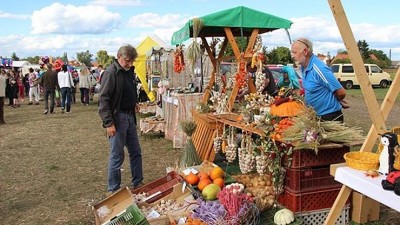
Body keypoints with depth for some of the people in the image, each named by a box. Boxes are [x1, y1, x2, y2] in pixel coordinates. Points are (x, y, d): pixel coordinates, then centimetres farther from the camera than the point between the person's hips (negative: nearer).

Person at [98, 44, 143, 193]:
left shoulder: (129, 71, 10)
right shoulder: (111, 73, -16)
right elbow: (103, 100, -19)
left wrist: (134, 103, 7)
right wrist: (108, 123, -21)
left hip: (130, 116, 9)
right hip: (117, 118, -9)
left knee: (136, 152, 15)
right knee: (117, 156, 0)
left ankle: (138, 183, 28)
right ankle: (113, 190, 14)